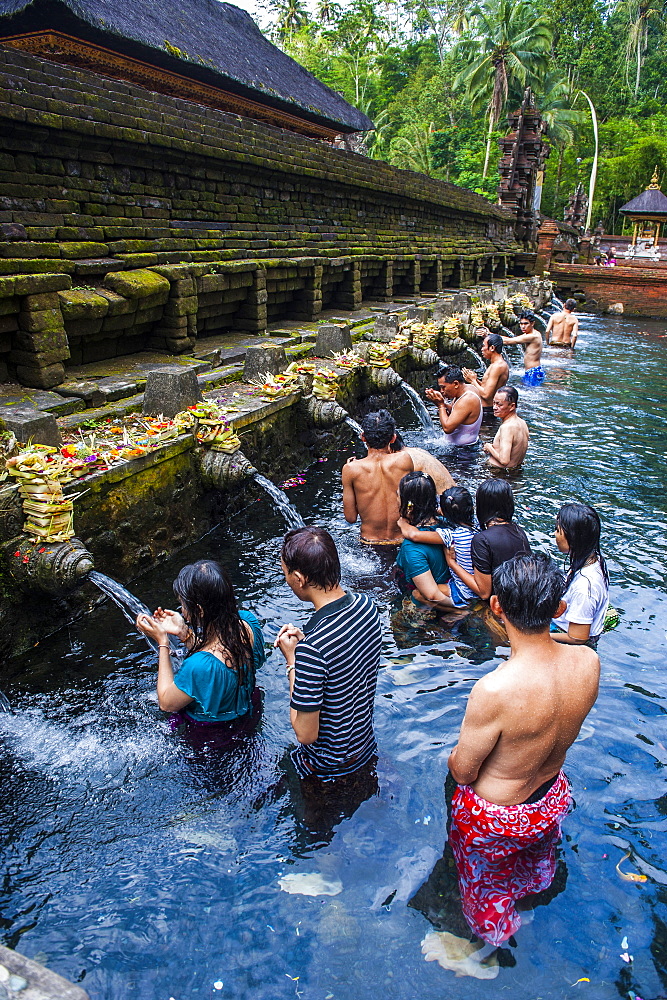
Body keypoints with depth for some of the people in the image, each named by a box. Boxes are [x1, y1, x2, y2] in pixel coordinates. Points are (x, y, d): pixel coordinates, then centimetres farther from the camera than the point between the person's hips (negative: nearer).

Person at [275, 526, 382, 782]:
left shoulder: (311, 648, -39)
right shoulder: (366, 605, -16)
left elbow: (306, 734, -28)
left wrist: (291, 660, -23)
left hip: (329, 768, -5)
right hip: (366, 748, 6)